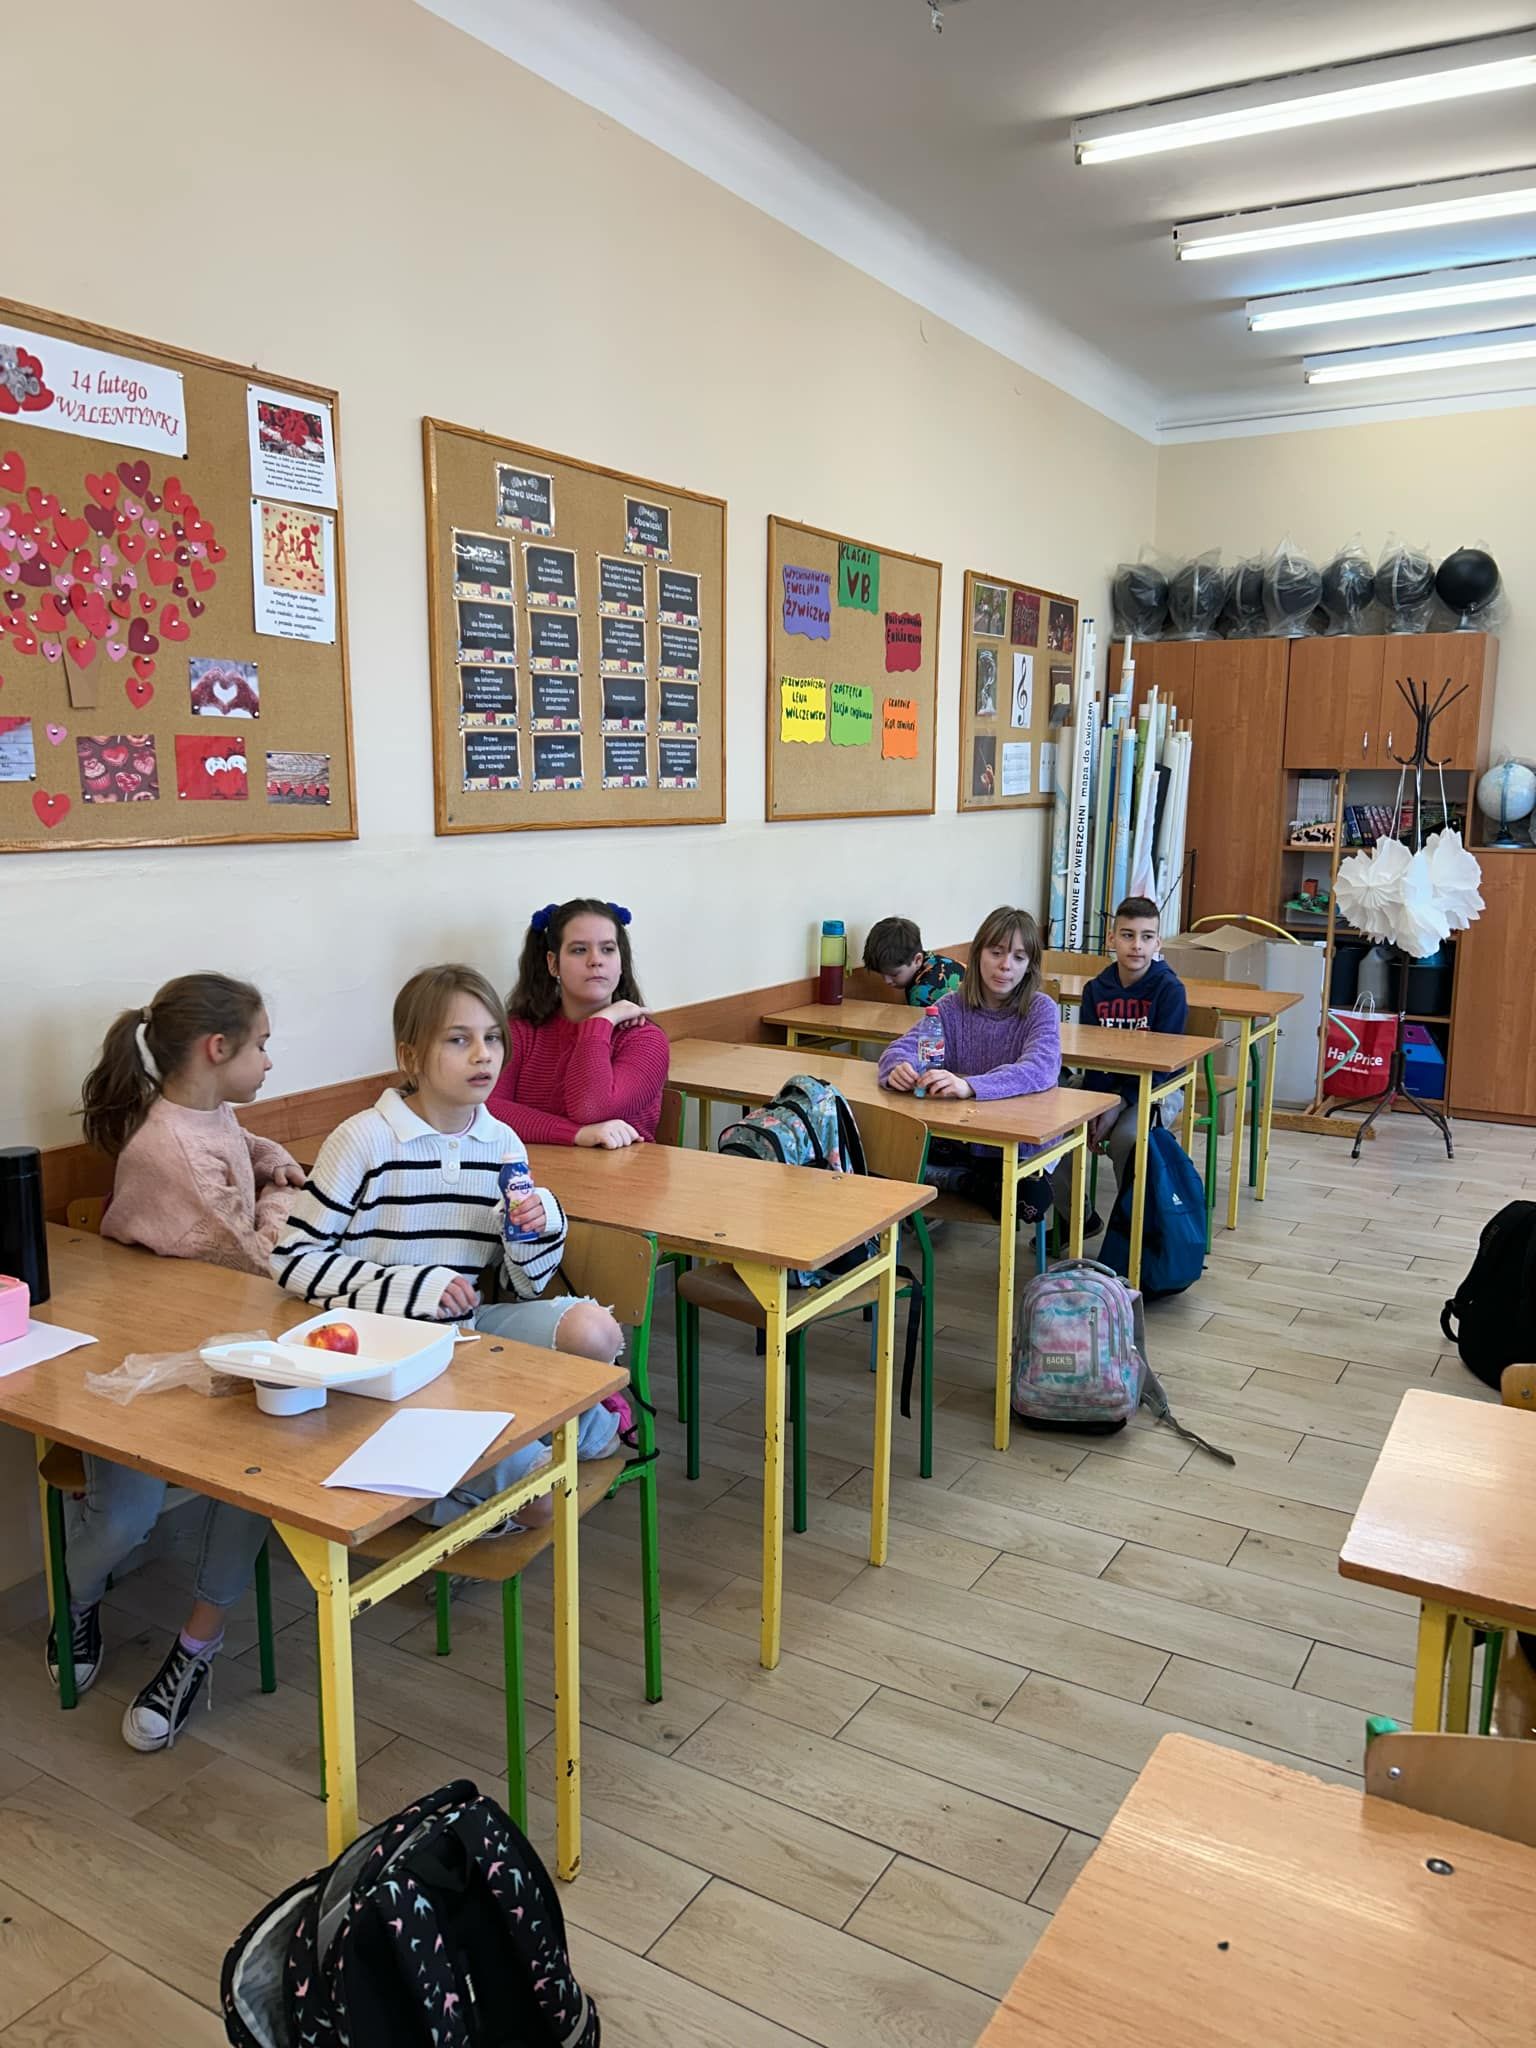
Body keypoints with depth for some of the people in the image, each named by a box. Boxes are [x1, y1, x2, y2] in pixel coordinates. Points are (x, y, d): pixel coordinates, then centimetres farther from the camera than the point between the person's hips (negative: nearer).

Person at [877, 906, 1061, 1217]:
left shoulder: (1041, 1009, -8)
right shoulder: (953, 1006, 2)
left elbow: (1040, 1069, -26)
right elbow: (903, 1048, -8)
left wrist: (969, 1085, -43)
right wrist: (898, 1068, -35)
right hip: (957, 1140, 3)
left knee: (1034, 1196, -33)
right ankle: (980, 1184, -4)